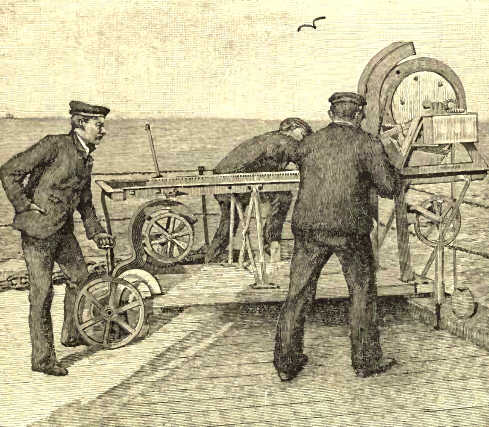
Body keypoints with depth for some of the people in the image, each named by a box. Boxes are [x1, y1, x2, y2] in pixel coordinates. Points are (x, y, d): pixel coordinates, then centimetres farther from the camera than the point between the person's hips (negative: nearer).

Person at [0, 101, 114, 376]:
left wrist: (97, 231, 12)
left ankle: (71, 334, 35)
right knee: (42, 293, -3)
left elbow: (85, 201, 21)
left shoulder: (87, 158, 10)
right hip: (38, 231, -8)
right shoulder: (55, 145, -16)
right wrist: (24, 206, -14)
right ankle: (43, 359, 8)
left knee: (80, 277, 15)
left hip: (63, 230, 8)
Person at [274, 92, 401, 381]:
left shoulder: (310, 143, 8)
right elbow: (390, 187, -2)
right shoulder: (367, 144, -1)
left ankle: (286, 362, 16)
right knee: (363, 292, 14)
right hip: (350, 229, -3)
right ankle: (366, 360, 22)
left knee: (299, 292, 11)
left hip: (308, 226, 3)